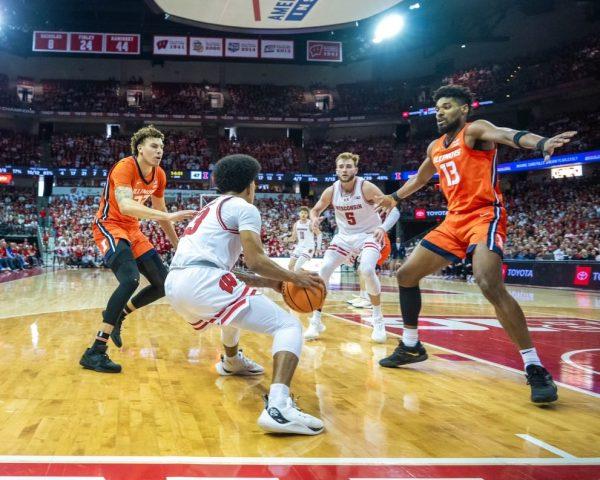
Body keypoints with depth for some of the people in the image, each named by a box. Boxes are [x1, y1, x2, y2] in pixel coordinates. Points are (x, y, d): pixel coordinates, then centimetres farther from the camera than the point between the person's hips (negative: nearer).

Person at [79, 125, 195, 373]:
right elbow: (125, 206, -38)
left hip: (133, 230, 8)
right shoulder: (125, 167, -21)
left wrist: (178, 246, 17)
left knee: (164, 284, 4)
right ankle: (95, 352, -27)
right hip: (109, 226, -8)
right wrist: (169, 216, -45)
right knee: (130, 279, -31)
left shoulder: (159, 175, 3)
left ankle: (118, 315, 26)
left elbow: (160, 212, 17)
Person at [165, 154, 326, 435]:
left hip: (174, 286, 9)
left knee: (234, 302, 40)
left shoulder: (209, 210, 31)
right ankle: (278, 406, -31)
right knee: (288, 325, -8)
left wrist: (270, 282, 28)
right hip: (202, 282, -9)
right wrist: (293, 277, 8)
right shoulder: (244, 208, 6)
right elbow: (254, 260, -7)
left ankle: (232, 361, 61)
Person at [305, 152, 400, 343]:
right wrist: (314, 220, -19)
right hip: (344, 236, 4)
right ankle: (316, 321, -1)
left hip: (369, 235, -4)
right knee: (324, 269, -13)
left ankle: (378, 320, -9)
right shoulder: (331, 191, -10)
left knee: (367, 270, -29)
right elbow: (315, 210, 7)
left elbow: (394, 210, -21)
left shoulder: (366, 188, -21)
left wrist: (383, 228, -41)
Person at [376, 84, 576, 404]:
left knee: (489, 284, -31)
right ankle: (410, 347, 26)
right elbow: (420, 178, 37)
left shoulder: (474, 130, -6)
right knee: (406, 274, 9)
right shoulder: (435, 147, 17)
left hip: (485, 215, -9)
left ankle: (535, 368, -24)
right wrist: (394, 198, 51)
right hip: (454, 221, 9)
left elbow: (506, 135, -29)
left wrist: (541, 143, -49)